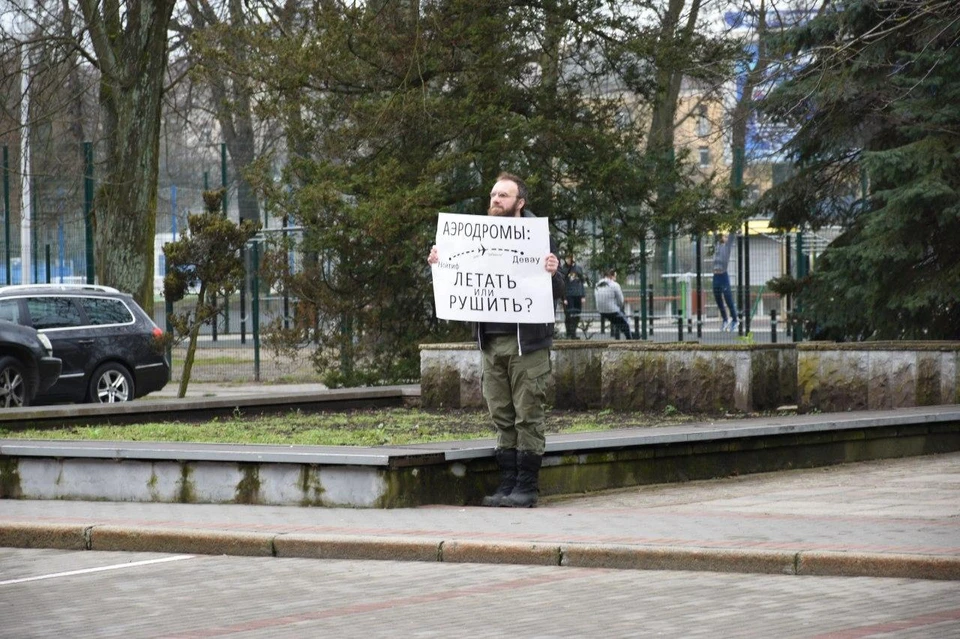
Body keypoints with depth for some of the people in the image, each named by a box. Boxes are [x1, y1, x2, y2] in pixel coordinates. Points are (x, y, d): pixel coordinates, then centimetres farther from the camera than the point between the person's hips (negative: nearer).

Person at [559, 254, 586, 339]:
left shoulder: (578, 268, 10)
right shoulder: (563, 269, -4)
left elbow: (582, 282, 14)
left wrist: (583, 295, 9)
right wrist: (563, 298, -13)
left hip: (578, 295, 4)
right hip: (568, 296, -4)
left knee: (576, 316, 7)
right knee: (568, 315, -7)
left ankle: (573, 333, 18)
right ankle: (569, 334, -1)